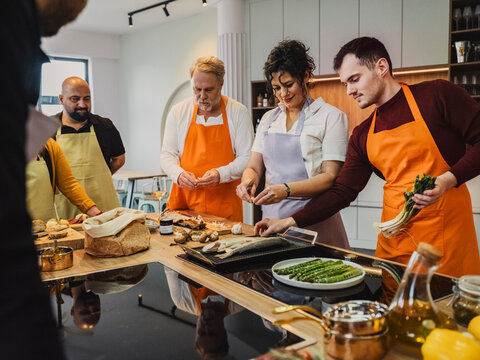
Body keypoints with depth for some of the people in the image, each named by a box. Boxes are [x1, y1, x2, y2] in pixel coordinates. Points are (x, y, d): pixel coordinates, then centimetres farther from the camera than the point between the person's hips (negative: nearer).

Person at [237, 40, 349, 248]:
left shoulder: (330, 117, -3)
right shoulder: (269, 119, 14)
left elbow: (331, 177, -11)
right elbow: (254, 167, 12)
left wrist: (286, 190, -24)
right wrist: (248, 181, -12)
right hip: (272, 218, 4)